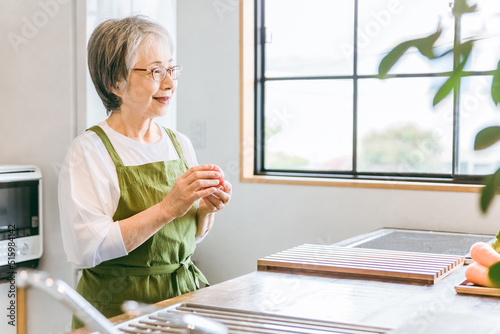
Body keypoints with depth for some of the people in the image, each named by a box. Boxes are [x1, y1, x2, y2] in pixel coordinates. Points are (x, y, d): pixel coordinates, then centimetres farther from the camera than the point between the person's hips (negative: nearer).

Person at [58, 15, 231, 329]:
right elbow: (88, 247, -20)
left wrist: (206, 210, -3)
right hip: (119, 306, -6)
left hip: (185, 291, 7)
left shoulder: (180, 144, 10)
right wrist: (167, 208, -24)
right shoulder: (90, 149, -9)